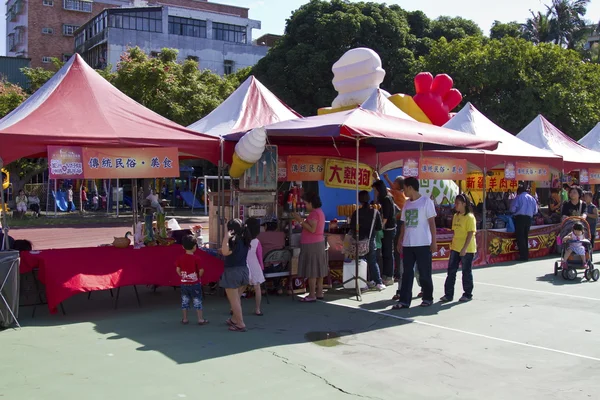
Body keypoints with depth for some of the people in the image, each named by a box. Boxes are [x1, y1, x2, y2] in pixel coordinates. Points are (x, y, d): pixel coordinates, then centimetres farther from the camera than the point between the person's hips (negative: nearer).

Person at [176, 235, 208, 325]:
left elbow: (178, 270, 0)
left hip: (184, 283, 3)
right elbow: (200, 271, -13)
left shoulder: (180, 258, -4)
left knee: (185, 301, 13)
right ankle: (200, 319, 8)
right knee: (197, 301, 5)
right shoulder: (196, 259, -14)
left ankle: (185, 319, 19)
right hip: (195, 283, -3)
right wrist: (199, 276, 8)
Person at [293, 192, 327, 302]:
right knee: (318, 268, 12)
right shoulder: (320, 212, 14)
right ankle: (319, 293, 18)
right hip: (319, 243, 10)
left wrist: (301, 220, -21)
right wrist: (302, 221, 15)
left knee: (311, 270, -7)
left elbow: (312, 229, -24)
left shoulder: (314, 213, -17)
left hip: (311, 244, -10)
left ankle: (312, 295, -6)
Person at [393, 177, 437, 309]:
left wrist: (434, 241, -10)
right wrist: (400, 240, 13)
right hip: (407, 244, 6)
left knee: (424, 273, 4)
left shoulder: (426, 201, -4)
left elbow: (432, 222, -6)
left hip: (423, 244, -6)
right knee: (407, 273, 3)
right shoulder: (407, 204, 14)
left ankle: (428, 298, 19)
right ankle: (404, 301, 4)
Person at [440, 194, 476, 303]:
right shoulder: (456, 216, 11)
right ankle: (448, 294, 9)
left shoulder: (469, 217, -12)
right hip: (455, 249, 7)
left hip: (467, 250, -7)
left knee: (466, 271, 4)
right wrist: (452, 245, 15)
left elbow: (470, 234, -17)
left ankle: (467, 294, 16)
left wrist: (464, 248, -21)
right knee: (451, 270, 5)